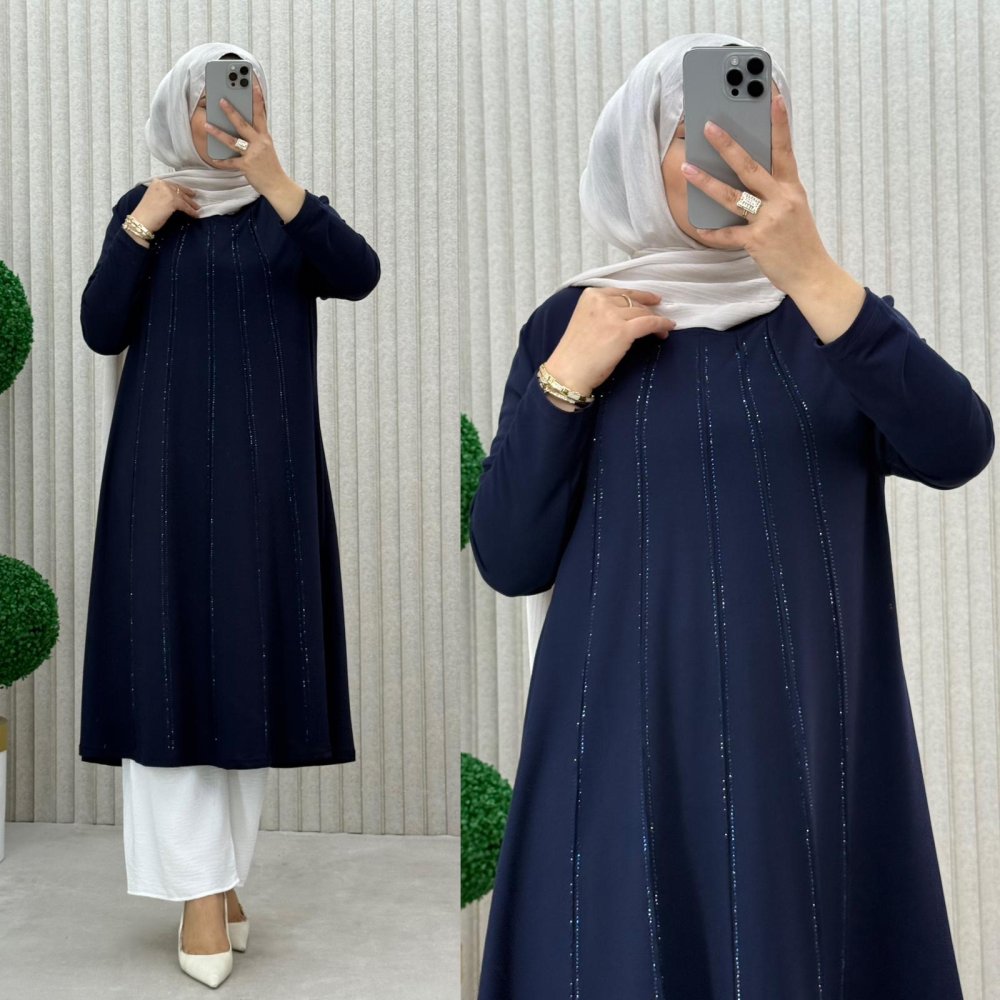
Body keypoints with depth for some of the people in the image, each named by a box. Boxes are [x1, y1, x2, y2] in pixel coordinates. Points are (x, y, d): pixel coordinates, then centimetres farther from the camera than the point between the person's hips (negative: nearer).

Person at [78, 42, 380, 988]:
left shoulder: (288, 208, 6)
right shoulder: (143, 205, 8)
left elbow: (359, 275, -15)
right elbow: (101, 331, -2)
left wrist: (273, 181, -25)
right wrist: (144, 223, -9)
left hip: (265, 474, 1)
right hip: (168, 471, 0)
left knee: (250, 664, 4)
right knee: (173, 665, -6)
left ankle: (223, 873, 16)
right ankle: (199, 891, 0)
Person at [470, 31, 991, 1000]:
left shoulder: (836, 312, 6)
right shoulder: (571, 322, 4)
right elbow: (509, 560, -2)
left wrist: (808, 271, -23)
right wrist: (568, 377, -12)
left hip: (815, 742, 1)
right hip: (630, 740, 0)